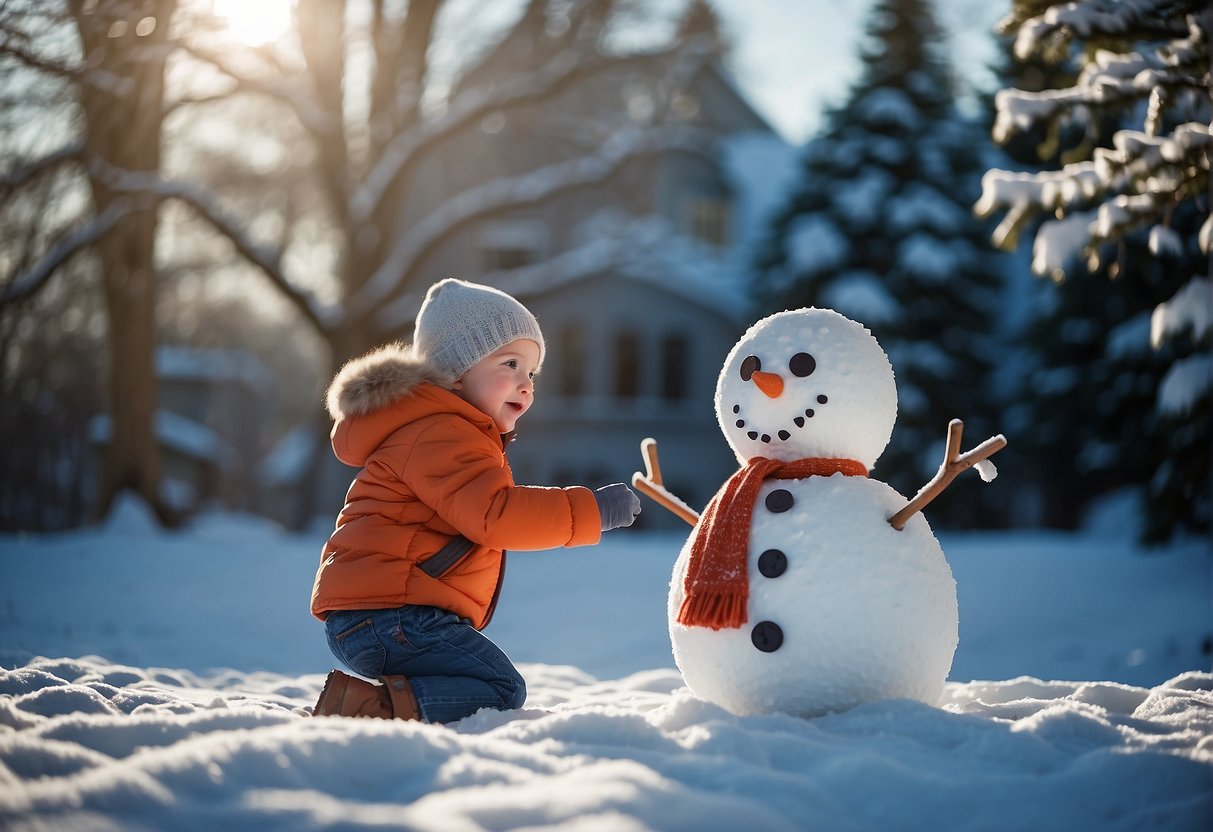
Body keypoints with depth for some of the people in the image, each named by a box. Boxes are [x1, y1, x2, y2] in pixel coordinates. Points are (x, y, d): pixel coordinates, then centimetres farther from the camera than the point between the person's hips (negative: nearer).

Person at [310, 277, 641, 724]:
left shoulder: (448, 433, 26)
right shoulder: (440, 436, -11)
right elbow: (494, 515, -22)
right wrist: (592, 510, -20)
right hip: (388, 615, -11)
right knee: (502, 690, -12)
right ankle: (381, 708, -27)